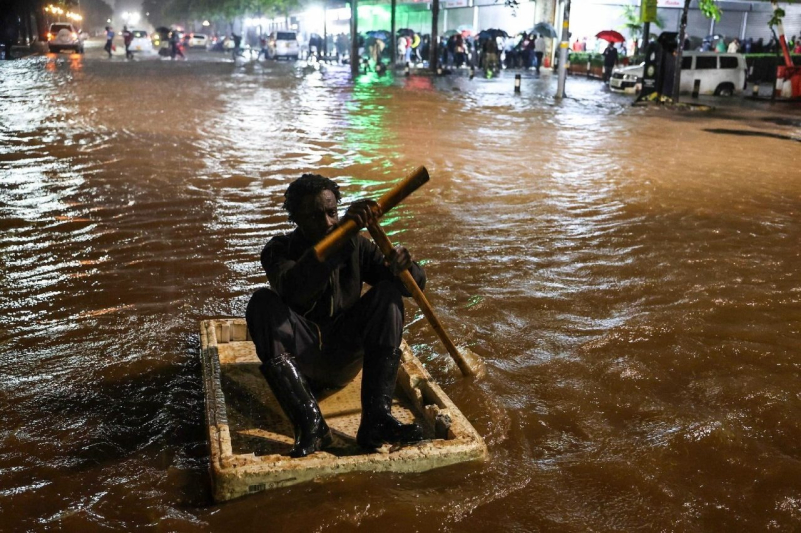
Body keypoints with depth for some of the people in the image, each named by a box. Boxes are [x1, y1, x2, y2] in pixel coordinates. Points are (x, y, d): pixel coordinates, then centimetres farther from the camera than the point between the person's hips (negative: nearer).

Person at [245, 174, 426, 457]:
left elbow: (416, 283, -2)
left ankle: (376, 418, -29)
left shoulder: (356, 246, 5)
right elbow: (293, 289, -29)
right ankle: (310, 422, -35)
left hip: (345, 357, 2)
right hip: (299, 358, -2)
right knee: (263, 301, -26)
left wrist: (403, 267, -27)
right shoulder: (280, 250, -4)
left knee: (388, 292, -17)